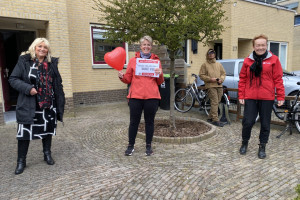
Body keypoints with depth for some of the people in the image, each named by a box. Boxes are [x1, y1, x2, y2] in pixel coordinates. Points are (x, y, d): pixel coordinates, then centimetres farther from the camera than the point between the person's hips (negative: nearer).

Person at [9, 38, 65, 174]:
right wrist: (27, 88, -19)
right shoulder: (24, 61, -3)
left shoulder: (52, 63, 6)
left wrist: (60, 101, 6)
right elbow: (13, 79, -3)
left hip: (49, 104, 3)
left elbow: (58, 83, 9)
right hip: (29, 105, -3)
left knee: (48, 130, 13)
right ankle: (21, 161, 20)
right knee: (25, 132, 3)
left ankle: (47, 154, 32)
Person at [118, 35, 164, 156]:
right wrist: (122, 77, -9)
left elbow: (160, 82, 10)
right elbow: (128, 79, 10)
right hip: (135, 96, 0)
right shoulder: (133, 60, 8)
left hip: (151, 97, 0)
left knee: (149, 121, 9)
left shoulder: (156, 60, 9)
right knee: (134, 121, 6)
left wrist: (160, 74, -10)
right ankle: (131, 146, 22)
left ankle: (148, 146, 24)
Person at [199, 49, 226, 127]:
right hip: (211, 86, -5)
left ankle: (210, 118, 20)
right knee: (214, 102, -12)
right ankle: (215, 120, -10)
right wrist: (210, 79, -13)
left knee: (217, 102, 8)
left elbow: (223, 73, 20)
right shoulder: (204, 65, 5)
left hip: (219, 86, 5)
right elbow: (201, 75, -1)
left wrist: (221, 79, -1)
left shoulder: (219, 64, 20)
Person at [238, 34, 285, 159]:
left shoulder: (273, 60, 3)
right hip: (250, 98, 1)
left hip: (267, 98, 0)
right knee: (248, 122, 0)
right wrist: (241, 96, 2)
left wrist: (280, 96, -2)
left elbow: (278, 79, 1)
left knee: (265, 124, 8)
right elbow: (242, 80, 6)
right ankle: (244, 143, 24)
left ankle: (262, 147, 26)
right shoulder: (248, 61, 6)